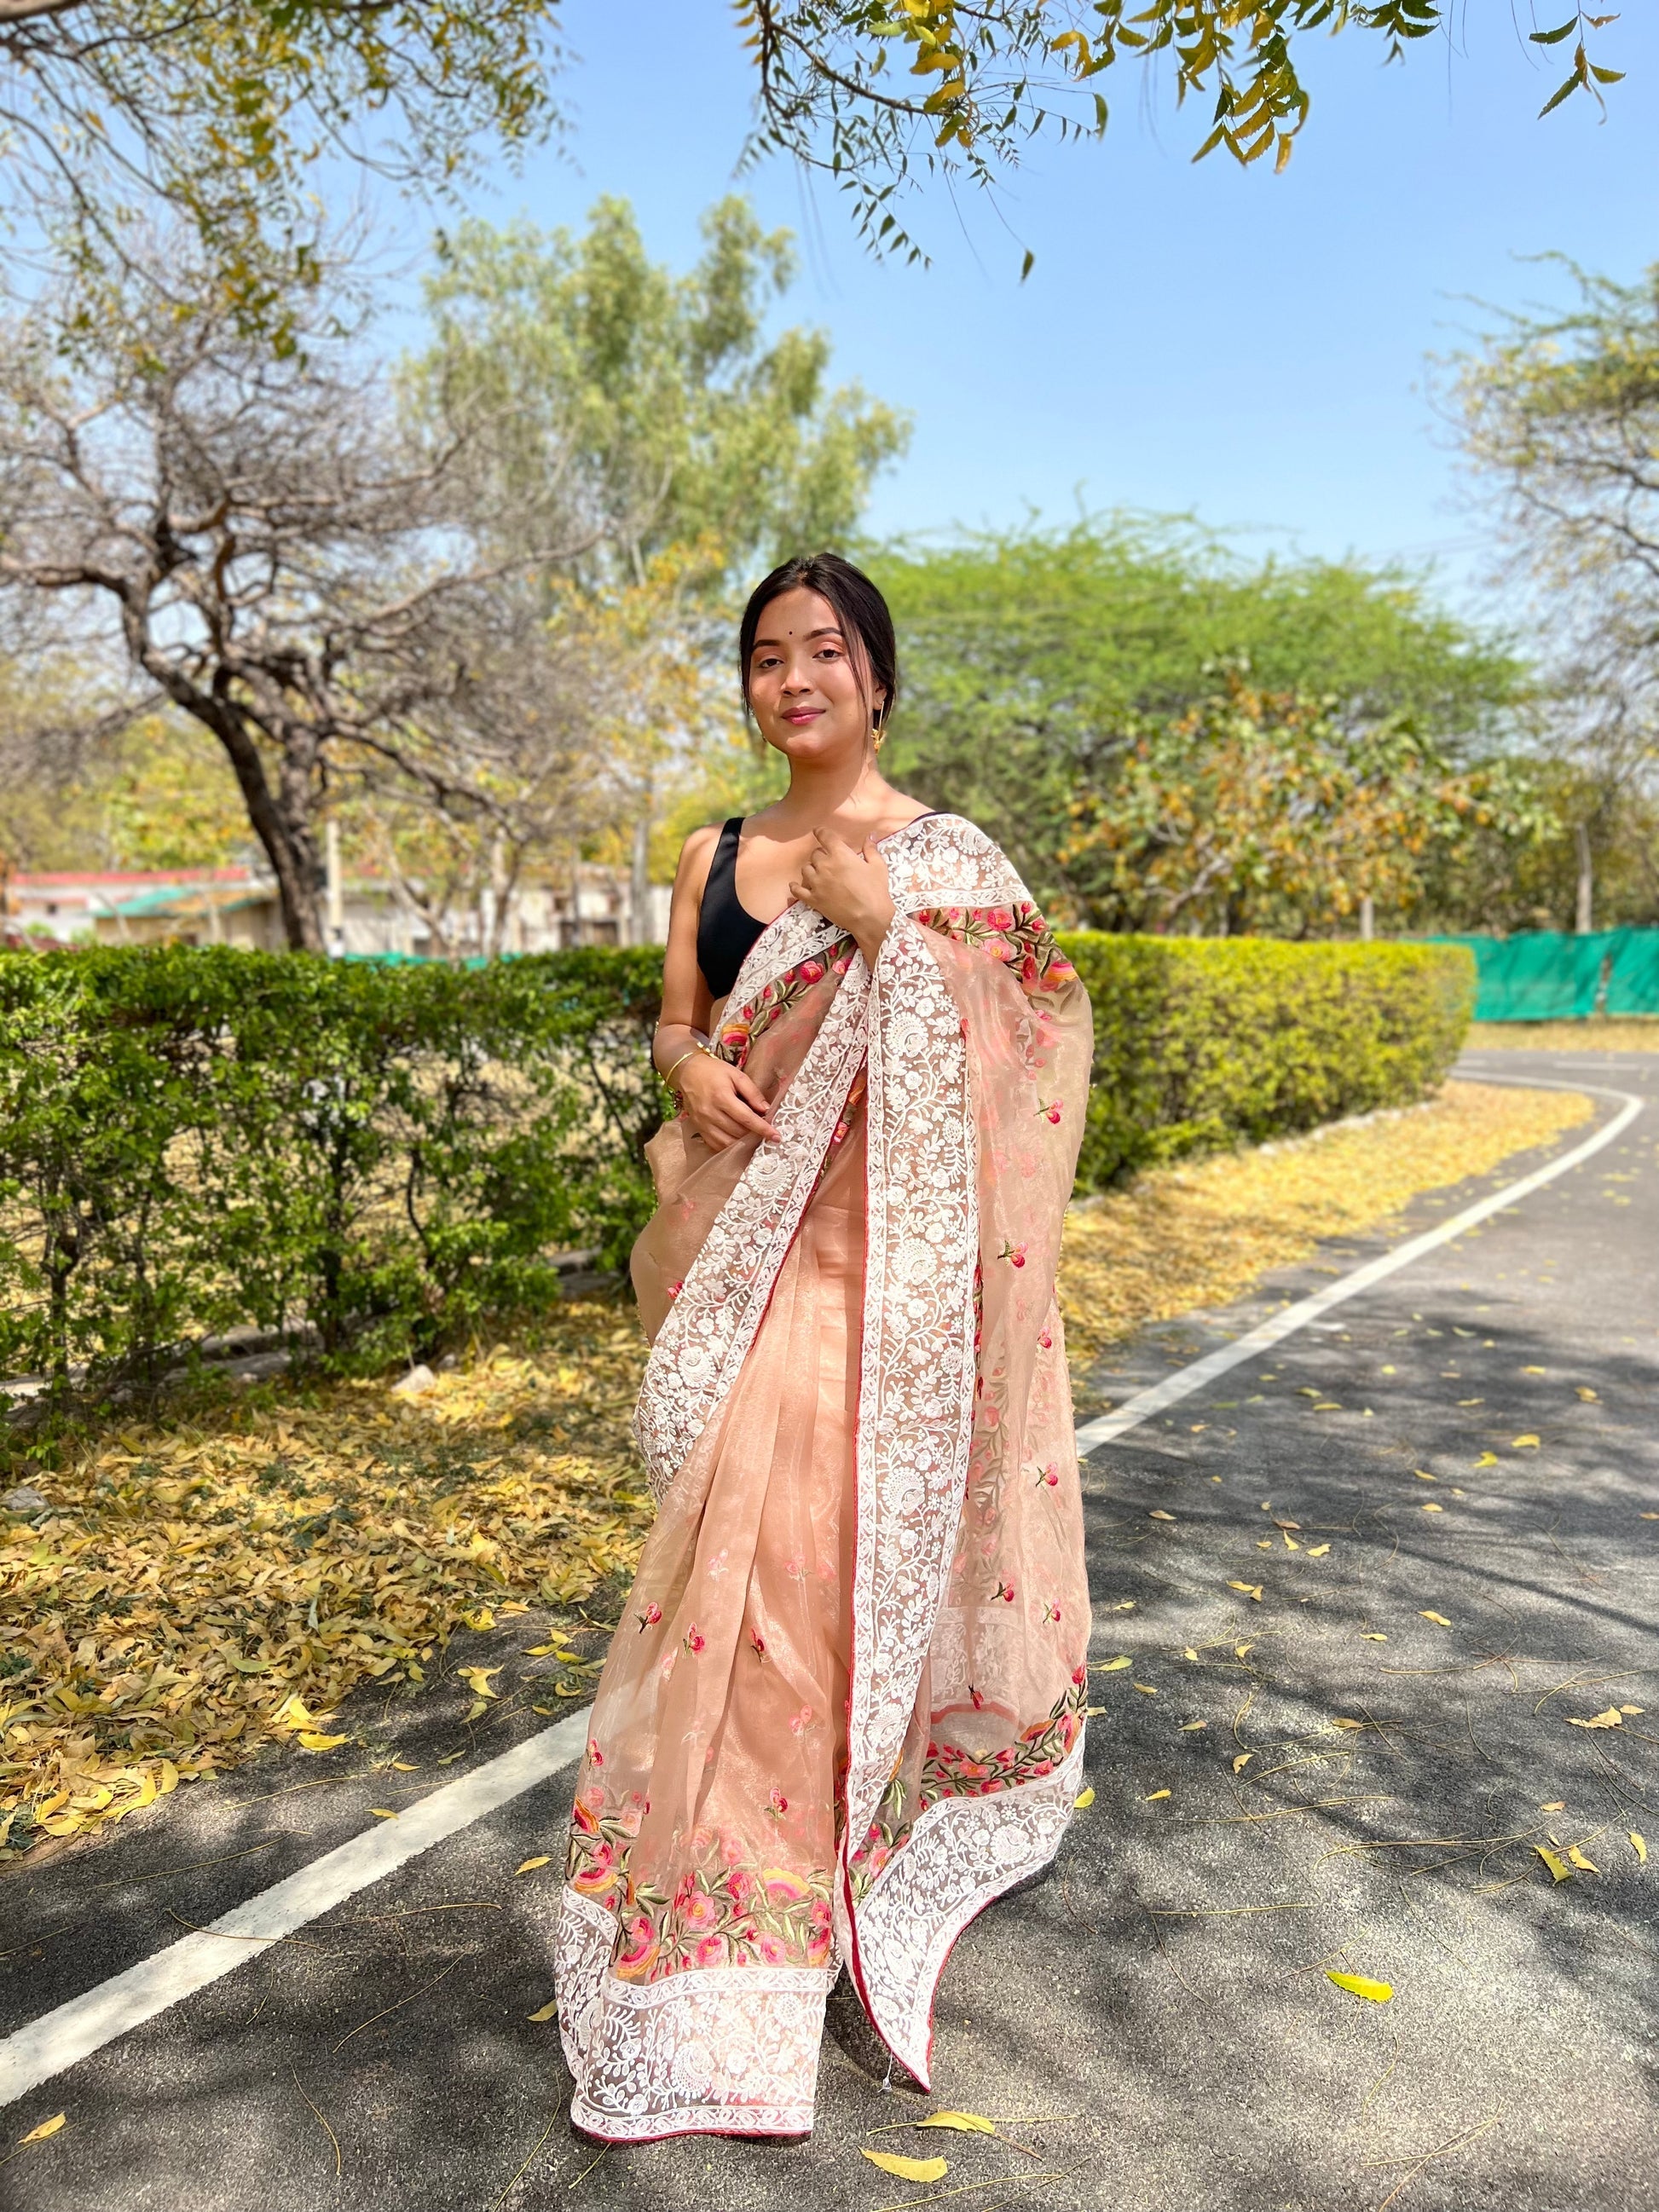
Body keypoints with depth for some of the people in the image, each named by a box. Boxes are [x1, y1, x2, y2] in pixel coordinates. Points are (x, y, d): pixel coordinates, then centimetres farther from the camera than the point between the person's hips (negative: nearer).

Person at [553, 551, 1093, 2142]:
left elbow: (996, 1051, -6)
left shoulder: (946, 858, 0)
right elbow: (676, 1019, 15)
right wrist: (689, 1068, -8)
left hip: (866, 1246, -4)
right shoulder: (713, 857, 12)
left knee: (825, 1529, -7)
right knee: (742, 1524, 9)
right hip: (741, 1236, 4)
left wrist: (877, 924, -16)